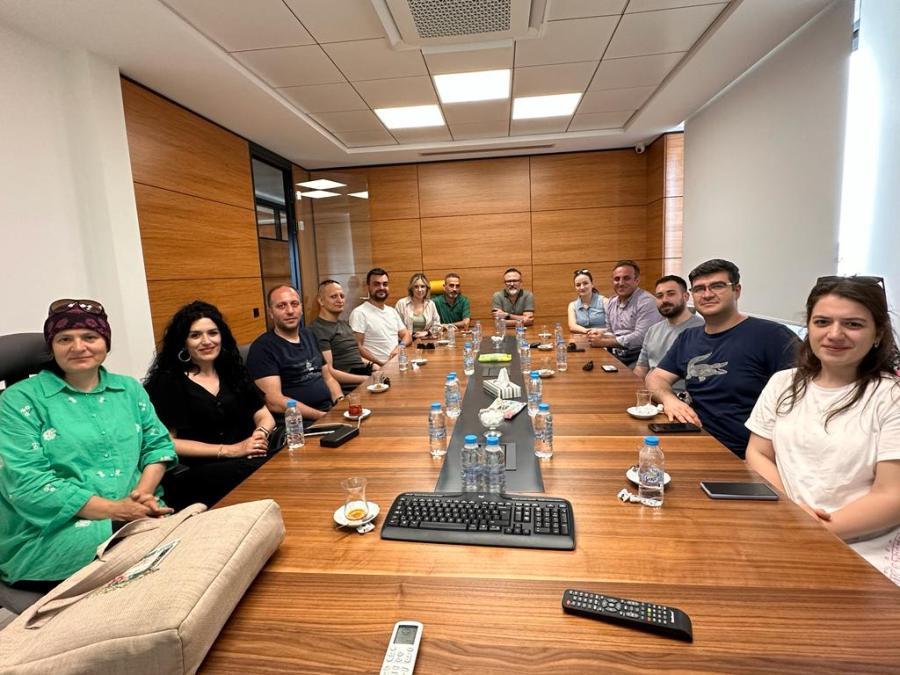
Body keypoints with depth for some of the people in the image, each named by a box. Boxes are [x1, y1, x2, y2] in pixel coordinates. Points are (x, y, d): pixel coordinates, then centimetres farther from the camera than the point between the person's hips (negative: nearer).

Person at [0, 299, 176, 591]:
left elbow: (158, 444, 10)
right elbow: (27, 483, -10)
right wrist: (114, 510, -19)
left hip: (135, 514, 5)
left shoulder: (130, 389, 13)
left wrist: (143, 493, -11)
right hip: (51, 531, -4)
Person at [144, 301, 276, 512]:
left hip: (242, 460, 5)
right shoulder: (168, 382, 1)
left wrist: (261, 434, -11)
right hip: (192, 474, -4)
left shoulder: (233, 372, 15)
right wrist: (228, 450, -13)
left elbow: (265, 417, 14)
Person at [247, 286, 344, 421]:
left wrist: (342, 403, 2)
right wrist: (322, 416, -18)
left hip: (331, 411, 7)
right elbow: (274, 402, -15)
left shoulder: (309, 335, 16)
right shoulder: (263, 347, -6)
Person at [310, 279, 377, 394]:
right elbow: (328, 372, -16)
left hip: (364, 376, 9)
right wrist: (366, 379, -18)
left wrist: (372, 366, 6)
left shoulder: (344, 323, 19)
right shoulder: (318, 330, -10)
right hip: (349, 390, -9)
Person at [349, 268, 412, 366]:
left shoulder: (392, 311, 17)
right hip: (378, 368, -7)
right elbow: (357, 347, -12)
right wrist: (382, 364, -19)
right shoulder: (359, 313, -7)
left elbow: (407, 335, 19)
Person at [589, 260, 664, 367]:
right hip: (615, 356, 7)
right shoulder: (611, 302, 14)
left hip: (638, 358, -6)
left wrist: (604, 342, -13)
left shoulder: (646, 302, -10)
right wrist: (602, 336, -5)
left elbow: (640, 337, -18)